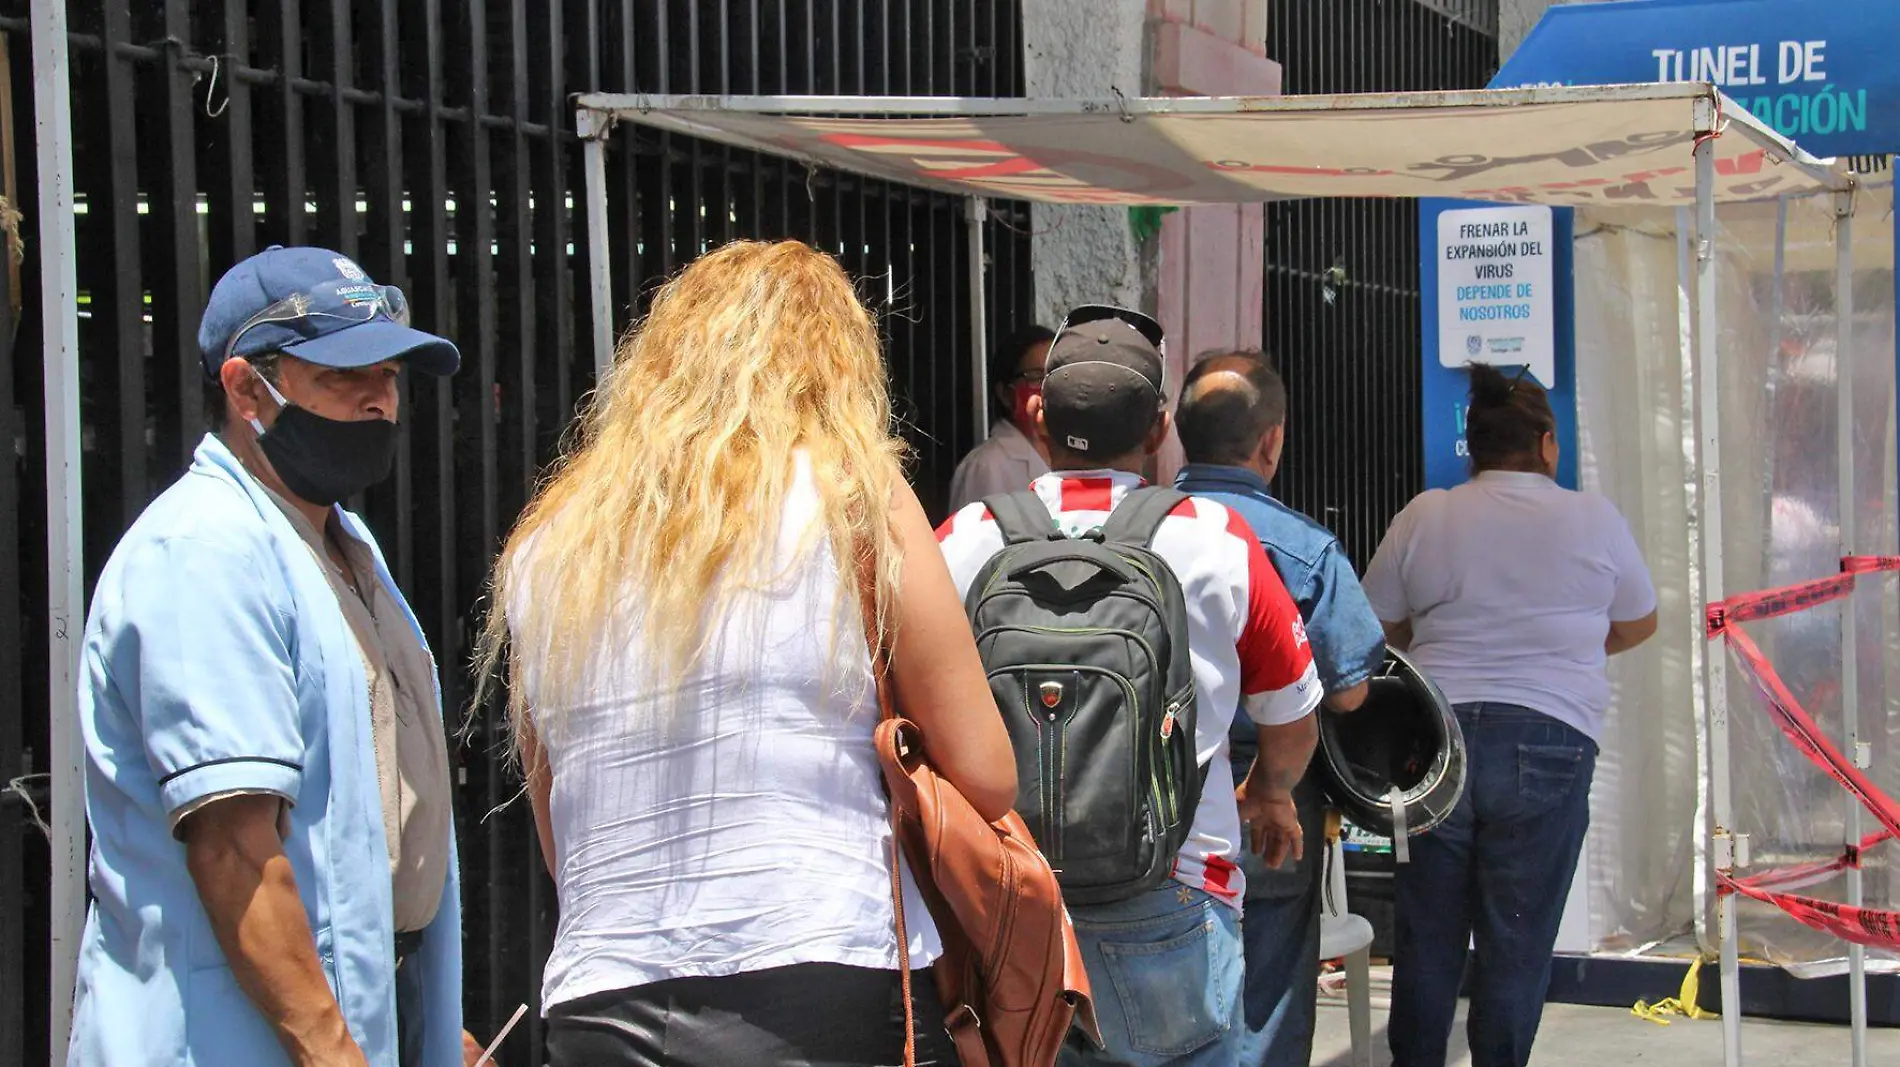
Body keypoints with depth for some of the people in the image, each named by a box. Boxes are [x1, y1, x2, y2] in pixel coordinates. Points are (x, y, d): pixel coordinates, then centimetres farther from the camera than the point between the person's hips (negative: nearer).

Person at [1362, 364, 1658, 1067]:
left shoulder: (1424, 517, 3)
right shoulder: (1595, 521, 2)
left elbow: (1380, 628, 11)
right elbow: (1638, 626, 16)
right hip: (1549, 740, -2)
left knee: (1428, 932, 12)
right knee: (1517, 942, 5)